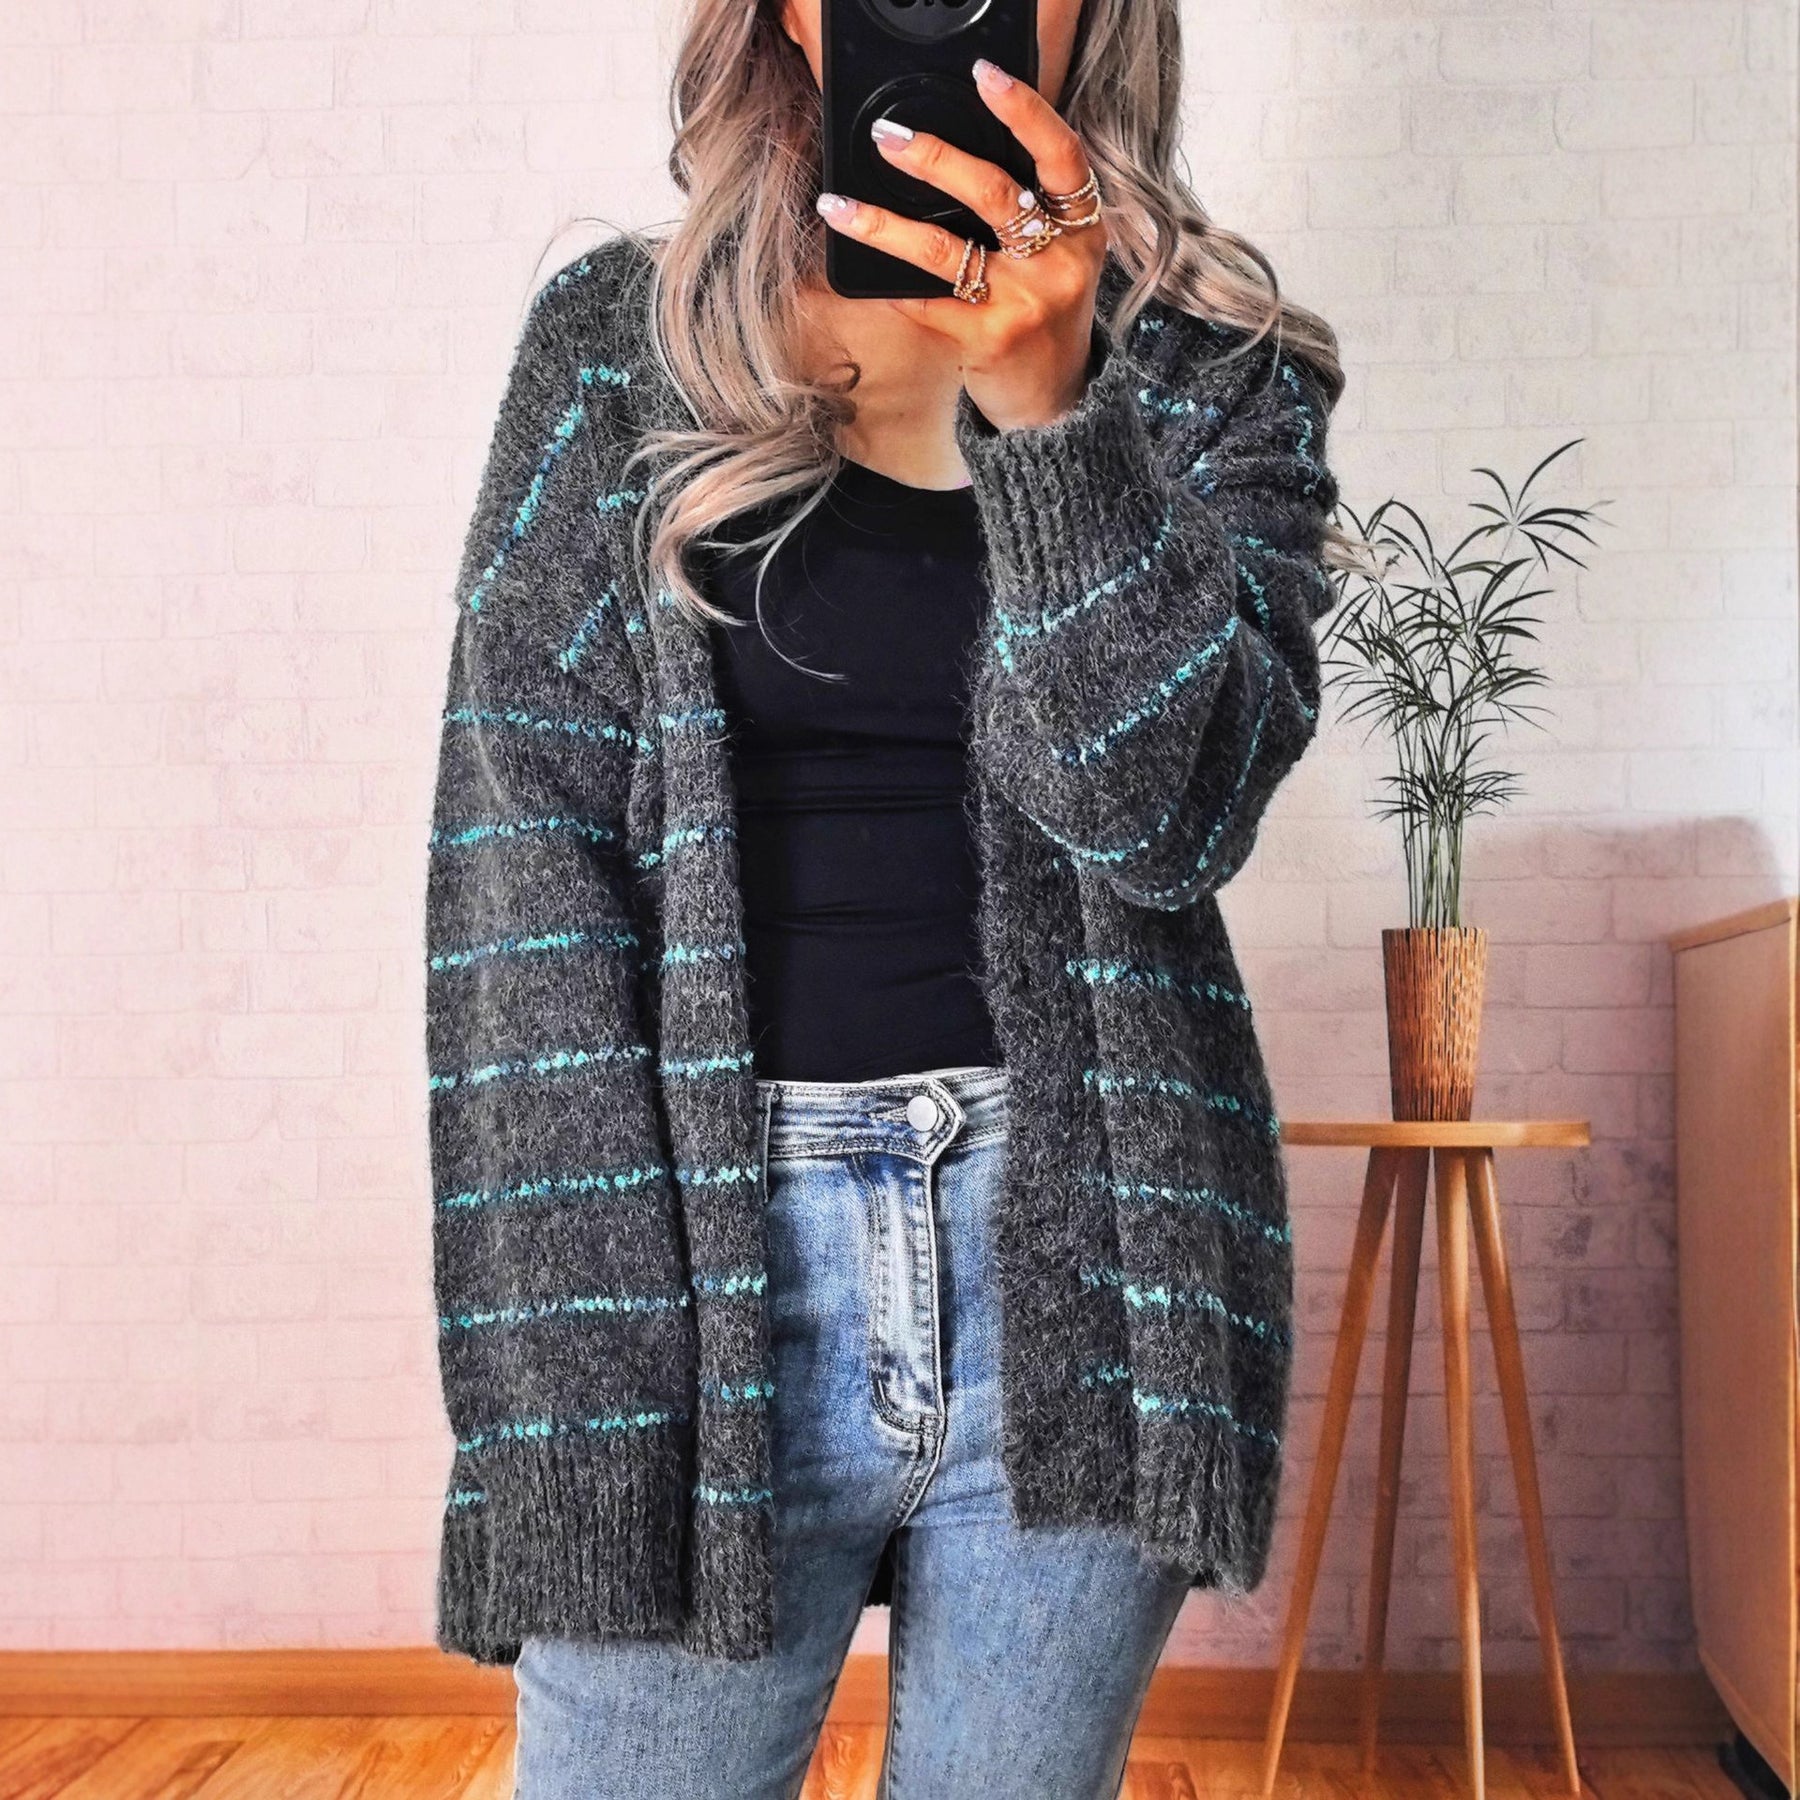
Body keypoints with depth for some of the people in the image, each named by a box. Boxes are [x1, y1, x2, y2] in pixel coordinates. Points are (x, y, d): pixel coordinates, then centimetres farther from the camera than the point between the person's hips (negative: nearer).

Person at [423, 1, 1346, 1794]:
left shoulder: (1209, 370, 6)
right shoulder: (617, 340, 5)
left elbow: (1171, 812, -8)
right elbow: (521, 871, -2)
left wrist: (1044, 406, -22)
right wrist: (575, 1376, -9)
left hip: (1090, 1258, 1)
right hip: (711, 1242, 0)